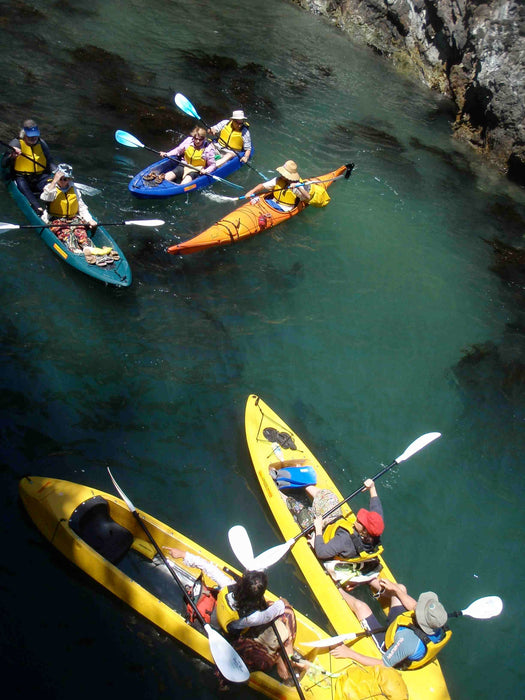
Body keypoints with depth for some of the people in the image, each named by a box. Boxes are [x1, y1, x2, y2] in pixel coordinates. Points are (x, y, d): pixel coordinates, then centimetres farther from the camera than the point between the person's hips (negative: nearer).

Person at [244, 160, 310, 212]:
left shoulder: (297, 185, -15)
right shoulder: (278, 180, 1)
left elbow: (307, 197, -28)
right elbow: (263, 185, 2)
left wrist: (298, 187, -42)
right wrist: (251, 192, -13)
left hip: (282, 209, -6)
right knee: (255, 201, -12)